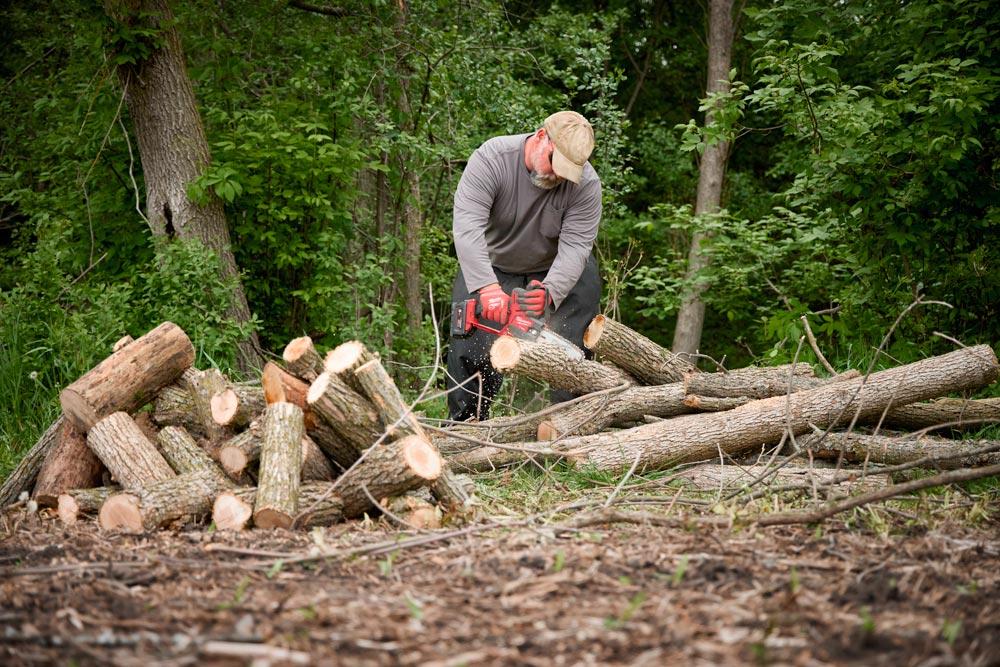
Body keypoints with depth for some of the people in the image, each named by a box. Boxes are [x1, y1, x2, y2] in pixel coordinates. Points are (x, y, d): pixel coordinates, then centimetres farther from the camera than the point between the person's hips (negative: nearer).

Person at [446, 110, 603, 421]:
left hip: (557, 269, 1)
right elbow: (467, 225, -38)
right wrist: (489, 288, -51)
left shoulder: (585, 182, -24)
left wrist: (550, 292, -47)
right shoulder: (492, 158, -29)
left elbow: (575, 245, -29)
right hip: (489, 266, -1)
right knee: (470, 346, -11)